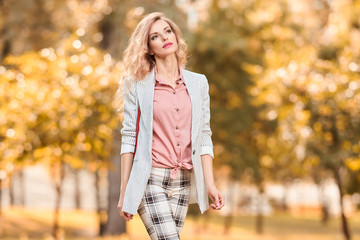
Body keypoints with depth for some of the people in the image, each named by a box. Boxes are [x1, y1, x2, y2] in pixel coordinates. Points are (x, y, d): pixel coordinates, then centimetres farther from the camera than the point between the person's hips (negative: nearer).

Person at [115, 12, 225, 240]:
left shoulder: (198, 83, 9)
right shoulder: (138, 85, 1)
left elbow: (204, 137, 9)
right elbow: (128, 138, 0)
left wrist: (210, 184, 2)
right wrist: (124, 191, -2)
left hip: (182, 182, 4)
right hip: (150, 181, -3)